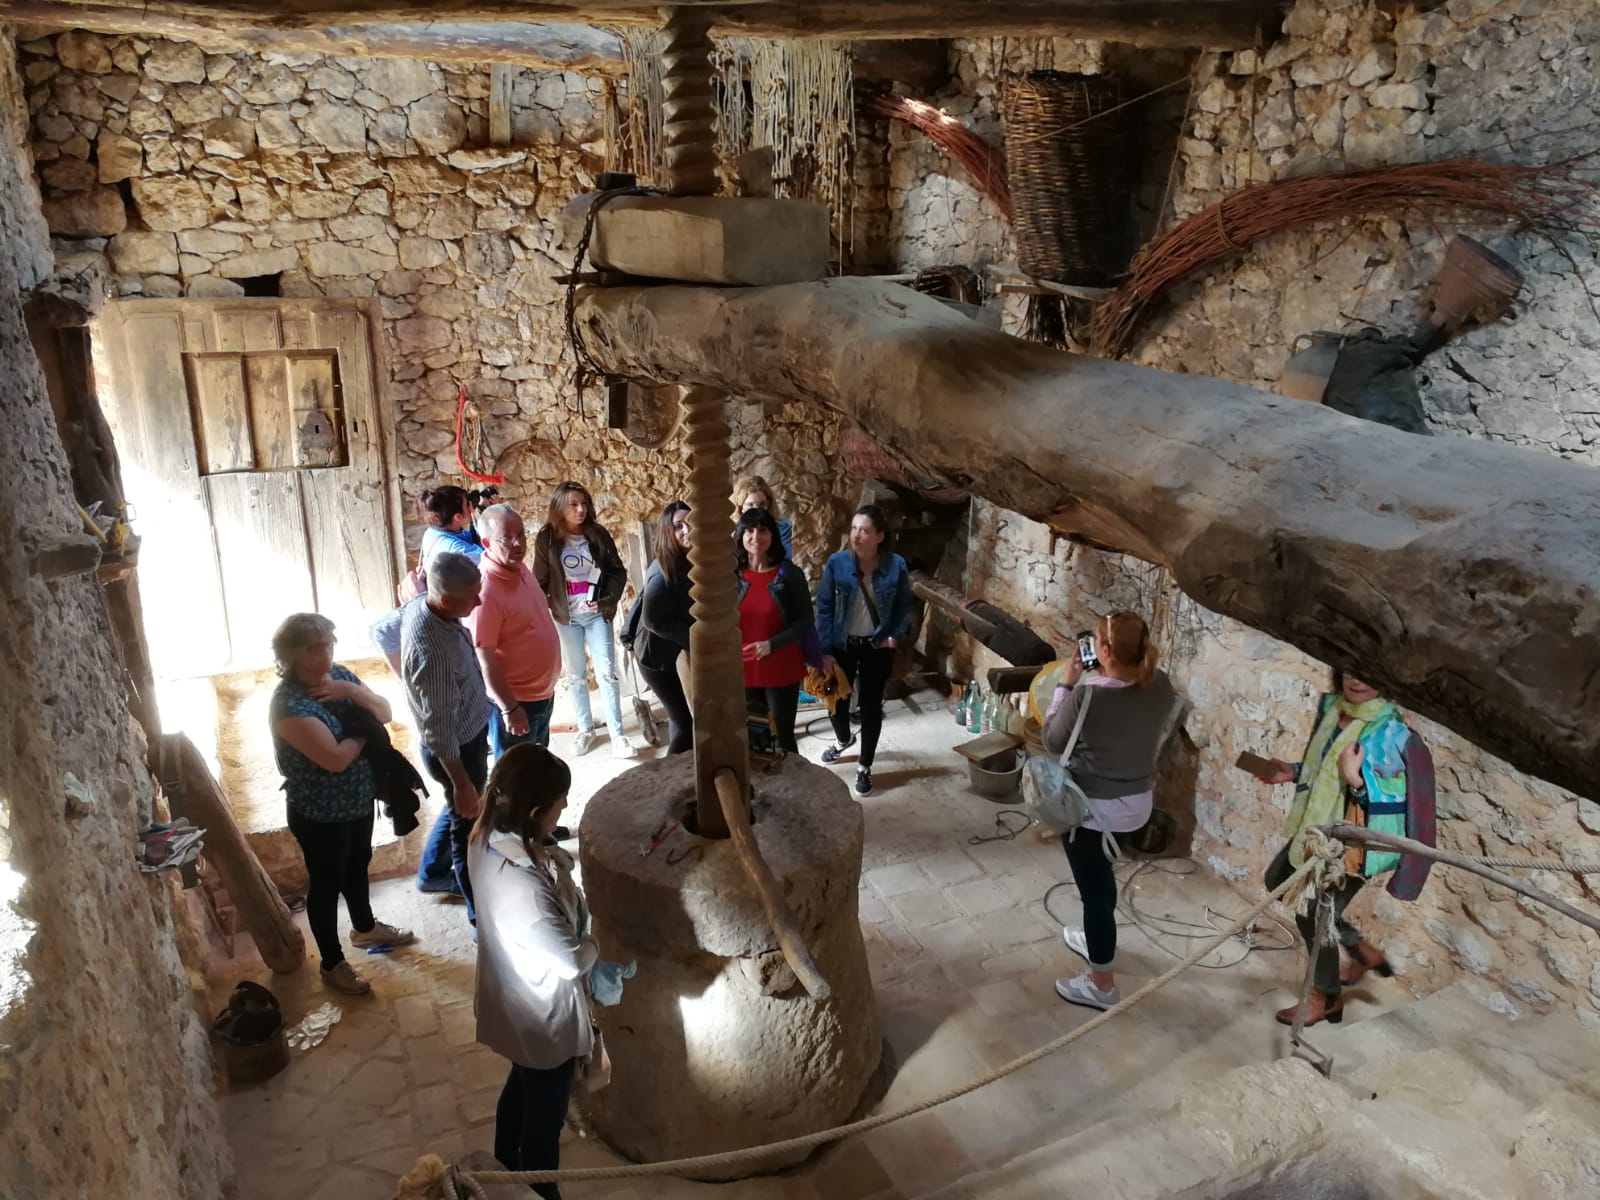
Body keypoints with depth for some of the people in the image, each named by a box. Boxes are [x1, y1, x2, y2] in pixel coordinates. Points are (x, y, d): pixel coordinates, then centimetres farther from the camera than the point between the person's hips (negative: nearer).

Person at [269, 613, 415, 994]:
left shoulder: (338, 675, -4)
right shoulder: (289, 704, -28)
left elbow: (385, 713, -5)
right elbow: (336, 758, -32)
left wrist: (351, 692, -21)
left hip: (359, 798, 8)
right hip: (319, 813, -8)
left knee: (358, 864, 27)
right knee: (326, 883, 10)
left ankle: (365, 927, 51)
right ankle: (332, 964, 29)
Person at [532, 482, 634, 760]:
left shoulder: (597, 534, -2)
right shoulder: (547, 539, -5)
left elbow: (618, 571, 2)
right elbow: (540, 581, -1)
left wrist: (607, 600, -11)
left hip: (596, 614, 0)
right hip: (565, 616, 0)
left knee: (606, 672, -3)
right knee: (575, 675, 11)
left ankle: (617, 735, 1)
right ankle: (585, 729, 25)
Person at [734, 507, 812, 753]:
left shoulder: (789, 574, -7)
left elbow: (804, 621, -7)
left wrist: (772, 644, -18)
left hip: (781, 671, -2)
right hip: (742, 670, 2)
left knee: (783, 736, 6)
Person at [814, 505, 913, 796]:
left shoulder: (896, 566, -13)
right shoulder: (836, 563, -13)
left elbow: (904, 606, 1)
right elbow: (824, 608, -8)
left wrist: (895, 636, -13)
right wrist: (824, 650, -11)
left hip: (877, 647, -1)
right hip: (842, 645, 1)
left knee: (871, 706, 7)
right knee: (836, 699, 13)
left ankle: (864, 766, 25)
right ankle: (843, 739, 47)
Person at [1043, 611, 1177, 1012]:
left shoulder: (1086, 696, -28)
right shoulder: (1160, 685, -10)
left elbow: (1052, 741, -11)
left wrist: (1066, 685, -5)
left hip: (1093, 807, -7)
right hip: (1139, 800, 7)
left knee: (1094, 885, 9)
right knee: (1098, 874, 29)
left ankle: (1102, 985, 24)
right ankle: (1097, 938, 52)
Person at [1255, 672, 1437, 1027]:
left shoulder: (1394, 733, -23)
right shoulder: (1331, 707, 0)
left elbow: (1403, 803, -20)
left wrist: (1358, 779, -31)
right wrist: (1295, 772, 1)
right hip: (1319, 826, 9)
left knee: (1313, 913, -1)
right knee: (1278, 881, 20)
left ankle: (1326, 997, 27)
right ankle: (1364, 952, 33)